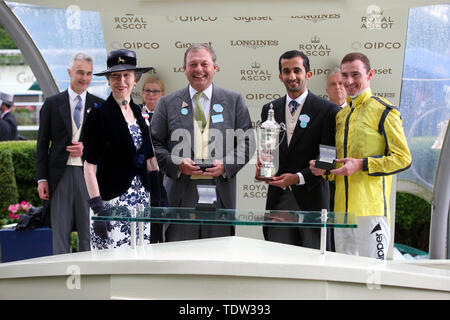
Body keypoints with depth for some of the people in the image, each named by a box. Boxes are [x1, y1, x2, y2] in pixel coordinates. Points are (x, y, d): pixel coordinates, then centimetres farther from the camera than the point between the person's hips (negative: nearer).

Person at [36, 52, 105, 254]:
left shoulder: (99, 105, 8)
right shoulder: (52, 103, 7)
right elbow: (42, 144, 6)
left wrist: (87, 147, -9)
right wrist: (41, 178, -1)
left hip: (89, 174, 1)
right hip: (60, 174, 0)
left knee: (88, 234, 5)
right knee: (60, 232, 1)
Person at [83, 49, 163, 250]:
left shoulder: (139, 113, 12)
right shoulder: (99, 114, -7)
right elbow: (89, 167, -11)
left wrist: (156, 201, 12)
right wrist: (97, 208, -18)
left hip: (142, 199, 6)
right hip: (112, 201, -6)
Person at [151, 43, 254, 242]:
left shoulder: (234, 101, 10)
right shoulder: (167, 103, 10)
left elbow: (247, 142, 7)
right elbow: (155, 144, 8)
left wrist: (225, 165, -9)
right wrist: (176, 163, -10)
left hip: (220, 193, 0)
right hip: (181, 194, 0)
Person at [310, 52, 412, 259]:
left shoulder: (384, 112, -5)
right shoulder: (341, 115, 19)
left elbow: (403, 158, -9)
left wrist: (361, 165, -17)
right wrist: (324, 168, 6)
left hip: (371, 209, -7)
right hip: (342, 210, 7)